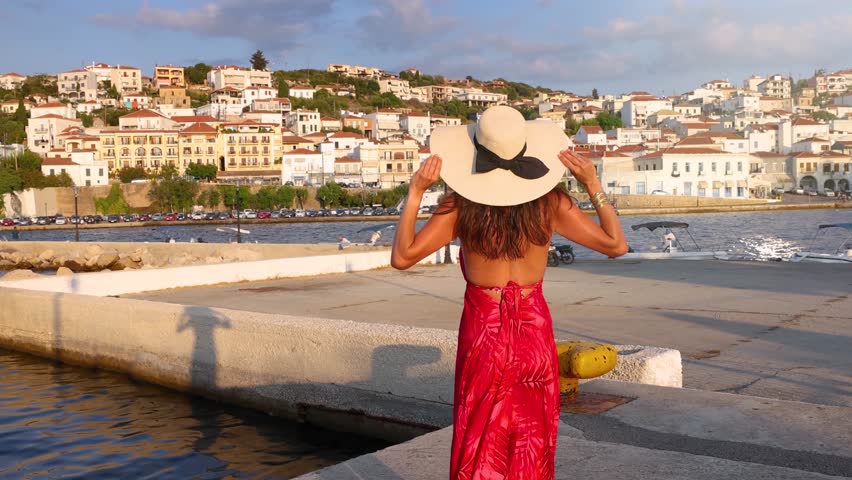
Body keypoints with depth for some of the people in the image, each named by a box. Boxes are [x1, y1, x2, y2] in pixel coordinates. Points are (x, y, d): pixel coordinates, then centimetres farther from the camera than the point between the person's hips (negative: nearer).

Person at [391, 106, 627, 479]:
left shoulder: (461, 204, -14)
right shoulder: (549, 202, -10)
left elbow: (402, 257, -11)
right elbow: (616, 245, -3)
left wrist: (415, 191, -13)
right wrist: (594, 186, -3)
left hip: (483, 334, -1)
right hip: (535, 334, 1)